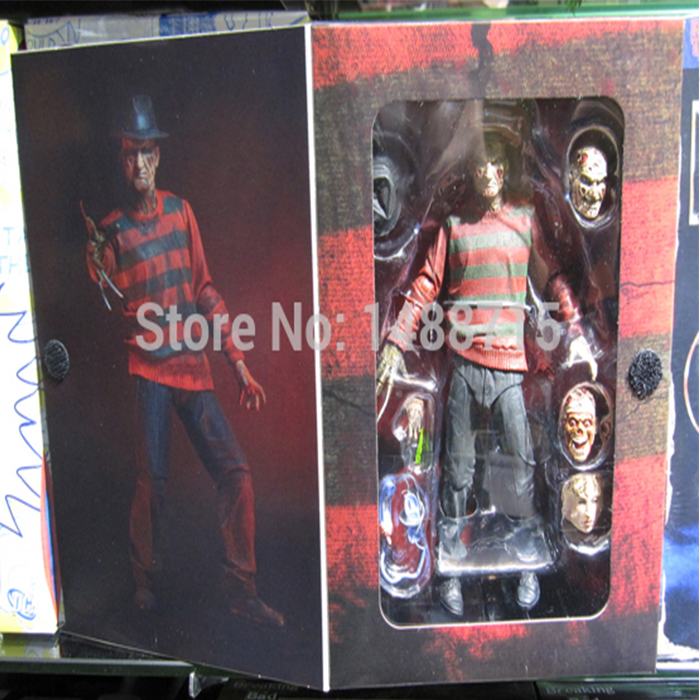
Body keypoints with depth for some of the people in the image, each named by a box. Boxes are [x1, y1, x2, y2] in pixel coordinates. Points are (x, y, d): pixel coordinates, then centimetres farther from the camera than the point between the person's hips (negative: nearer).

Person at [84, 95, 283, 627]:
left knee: (235, 472, -2)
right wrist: (96, 266, -20)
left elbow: (206, 289, 11)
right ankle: (145, 584, 20)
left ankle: (243, 592, 10)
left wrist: (240, 365, 8)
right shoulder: (111, 230, 0)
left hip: (193, 363, 3)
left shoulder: (180, 210, 9)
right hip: (146, 368, -3)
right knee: (153, 479, -5)